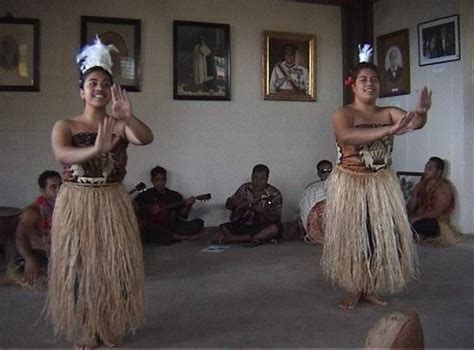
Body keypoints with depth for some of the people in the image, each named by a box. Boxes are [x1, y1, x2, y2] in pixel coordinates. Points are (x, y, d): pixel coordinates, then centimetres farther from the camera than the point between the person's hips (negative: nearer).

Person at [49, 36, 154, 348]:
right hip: (76, 205, -1)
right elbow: (62, 155, -24)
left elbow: (147, 138, -21)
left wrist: (128, 116, -41)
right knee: (78, 267, 6)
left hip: (113, 204, 1)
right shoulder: (64, 126, -2)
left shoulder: (120, 126, 0)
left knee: (115, 266, 6)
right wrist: (96, 150, -44)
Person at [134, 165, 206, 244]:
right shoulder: (145, 195, 10)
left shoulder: (175, 195, 14)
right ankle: (186, 237, -28)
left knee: (199, 222, -11)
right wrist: (149, 210, -15)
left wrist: (187, 205, -13)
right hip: (155, 229, -2)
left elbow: (183, 215, 6)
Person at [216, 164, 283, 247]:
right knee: (224, 228, -23)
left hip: (262, 227, -1)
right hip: (242, 226, 2)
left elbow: (275, 220, -11)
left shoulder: (274, 194, -5)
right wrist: (234, 203, -19)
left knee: (275, 228, -34)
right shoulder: (245, 188, 2)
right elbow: (227, 205, 5)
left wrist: (262, 212, -31)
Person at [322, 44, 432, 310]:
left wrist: (421, 111, -38)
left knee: (385, 236, 4)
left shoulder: (389, 113, 5)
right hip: (350, 184, -4)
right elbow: (347, 136, -30)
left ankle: (372, 288, 21)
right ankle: (354, 290, 17)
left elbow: (414, 123, -14)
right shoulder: (343, 114, -8)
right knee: (352, 237, 1)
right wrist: (389, 130, -37)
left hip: (383, 183, 4)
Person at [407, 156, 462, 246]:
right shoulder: (420, 185, 11)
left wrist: (416, 218, -26)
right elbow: (410, 206, 6)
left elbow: (436, 212, -18)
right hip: (419, 220, 5)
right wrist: (410, 216, -17)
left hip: (436, 224, -5)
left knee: (419, 224, -39)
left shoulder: (444, 187, -8)